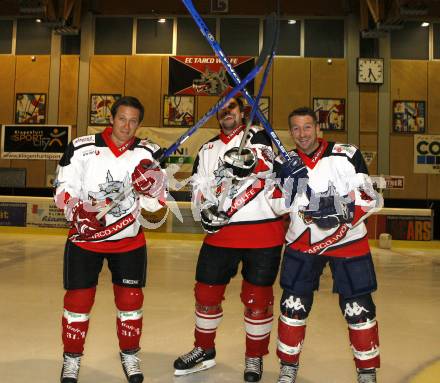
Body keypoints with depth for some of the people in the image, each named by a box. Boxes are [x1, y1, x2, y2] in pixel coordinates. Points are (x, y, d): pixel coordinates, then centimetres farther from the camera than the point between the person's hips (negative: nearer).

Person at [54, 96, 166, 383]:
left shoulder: (149, 153, -3)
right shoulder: (82, 148, -8)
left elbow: (157, 203, -4)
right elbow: (64, 190, -4)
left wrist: (151, 185, -25)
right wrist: (79, 211, -23)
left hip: (130, 240, 2)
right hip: (85, 237, -1)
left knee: (130, 299, 9)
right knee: (79, 300, 5)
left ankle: (130, 354, 31)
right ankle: (72, 358, 27)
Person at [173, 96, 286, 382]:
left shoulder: (257, 135, 3)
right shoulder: (208, 149, 16)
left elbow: (265, 164, -16)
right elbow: (199, 186, 9)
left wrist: (247, 160, -36)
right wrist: (205, 209, -10)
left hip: (263, 232, -4)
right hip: (220, 233, 4)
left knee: (257, 297, 6)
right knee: (207, 291, 11)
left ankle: (255, 356, 27)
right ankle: (204, 350, 34)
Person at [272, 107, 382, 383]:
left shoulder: (347, 155, -9)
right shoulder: (285, 163, 1)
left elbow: (370, 198, -8)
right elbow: (279, 206, 0)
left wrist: (345, 211, -24)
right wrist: (290, 186, -18)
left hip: (348, 242, -2)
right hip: (302, 243, 2)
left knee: (358, 308, 2)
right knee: (293, 305, 4)